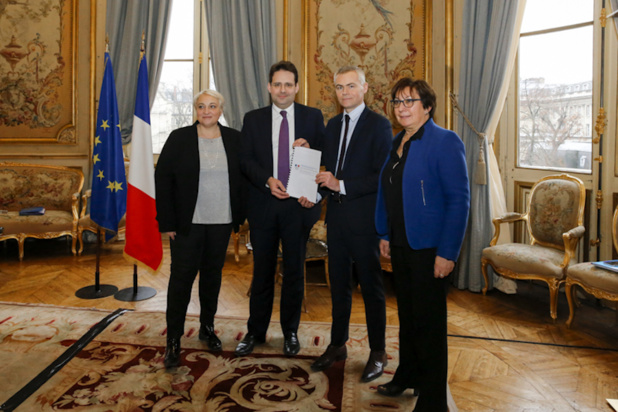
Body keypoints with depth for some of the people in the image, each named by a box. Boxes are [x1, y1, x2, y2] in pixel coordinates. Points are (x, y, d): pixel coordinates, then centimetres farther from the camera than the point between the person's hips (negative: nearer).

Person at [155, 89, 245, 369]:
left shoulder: (234, 139, 4)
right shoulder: (179, 138, -2)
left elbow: (242, 178, 7)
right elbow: (162, 180, -4)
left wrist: (240, 216, 1)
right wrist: (167, 222, -9)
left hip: (222, 222, 3)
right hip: (187, 223, -2)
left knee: (213, 275, 14)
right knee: (181, 277, 0)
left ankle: (207, 327, 32)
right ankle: (173, 340, 13)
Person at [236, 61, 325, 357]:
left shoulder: (313, 117, 5)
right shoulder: (253, 119, 8)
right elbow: (246, 160, 1)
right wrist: (268, 180, -16)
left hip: (298, 204, 0)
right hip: (263, 205, 1)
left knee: (294, 271, 10)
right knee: (262, 271, 10)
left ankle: (290, 332, 27)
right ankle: (255, 332, 26)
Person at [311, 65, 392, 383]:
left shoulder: (378, 125, -7)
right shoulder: (332, 125, 14)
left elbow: (383, 175, -14)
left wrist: (342, 186, -19)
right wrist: (321, 185, 0)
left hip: (364, 217, -6)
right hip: (336, 215, 7)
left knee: (371, 285, 5)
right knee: (338, 283, 15)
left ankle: (377, 353, 21)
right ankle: (337, 345, 31)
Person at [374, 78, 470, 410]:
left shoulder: (444, 142, -12)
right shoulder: (396, 143, 11)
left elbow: (459, 200, -16)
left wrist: (447, 253, -19)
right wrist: (385, 235, 13)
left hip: (428, 248, -7)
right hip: (400, 245, 7)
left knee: (429, 321, 4)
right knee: (407, 314, 19)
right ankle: (407, 376, 39)